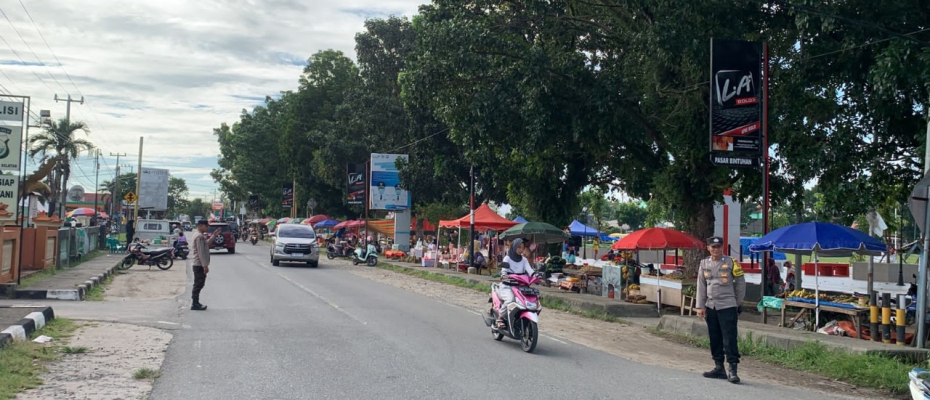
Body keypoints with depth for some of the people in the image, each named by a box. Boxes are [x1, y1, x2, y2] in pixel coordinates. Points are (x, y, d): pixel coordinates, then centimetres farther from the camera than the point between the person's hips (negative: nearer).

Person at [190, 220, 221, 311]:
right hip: (199, 264, -10)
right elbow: (201, 252, -22)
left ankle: (195, 303, 19)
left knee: (199, 284, 14)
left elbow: (205, 244, 26)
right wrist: (205, 265, -22)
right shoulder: (199, 236, -17)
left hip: (198, 264, 10)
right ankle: (195, 304, -4)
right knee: (199, 284, -7)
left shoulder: (201, 236, 14)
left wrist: (213, 236, 23)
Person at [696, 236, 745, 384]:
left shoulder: (731, 263, -4)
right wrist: (700, 306, 5)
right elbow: (701, 287, 9)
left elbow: (740, 284, 5)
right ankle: (719, 368, 19)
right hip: (710, 307, 5)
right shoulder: (704, 264, 7)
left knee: (729, 338, -8)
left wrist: (737, 303, 9)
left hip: (727, 306, -5)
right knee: (714, 339, 10)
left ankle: (732, 370, -8)